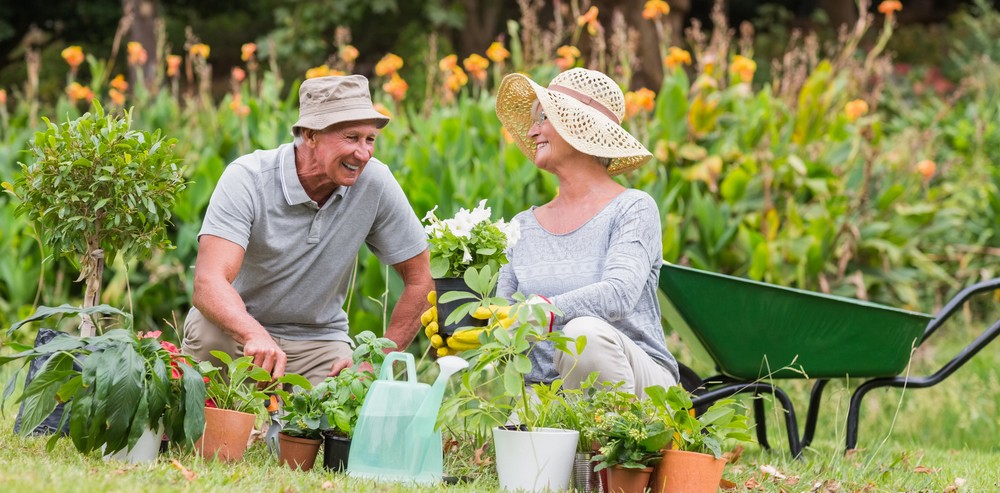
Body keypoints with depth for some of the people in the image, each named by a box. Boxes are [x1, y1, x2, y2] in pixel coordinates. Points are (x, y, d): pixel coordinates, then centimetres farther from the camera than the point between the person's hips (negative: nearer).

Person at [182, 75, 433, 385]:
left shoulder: (374, 182, -13)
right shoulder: (247, 179, -21)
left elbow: (420, 280, -1)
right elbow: (209, 282, -34)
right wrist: (256, 336, -54)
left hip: (317, 339, 2)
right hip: (239, 327, -2)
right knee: (208, 331, -34)